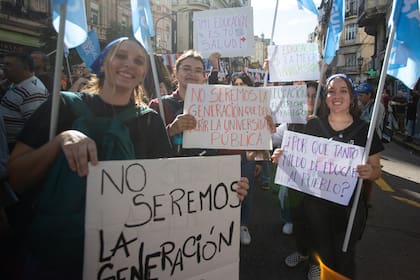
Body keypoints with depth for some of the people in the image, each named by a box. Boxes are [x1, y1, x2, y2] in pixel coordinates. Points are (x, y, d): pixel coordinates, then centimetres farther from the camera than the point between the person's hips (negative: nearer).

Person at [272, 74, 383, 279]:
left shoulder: (364, 130, -5)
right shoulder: (313, 126, -3)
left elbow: (376, 170, 1)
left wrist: (369, 172, -21)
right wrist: (282, 156, -14)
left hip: (350, 205, -1)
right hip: (316, 202, 1)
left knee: (344, 255, 14)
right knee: (322, 252, 18)